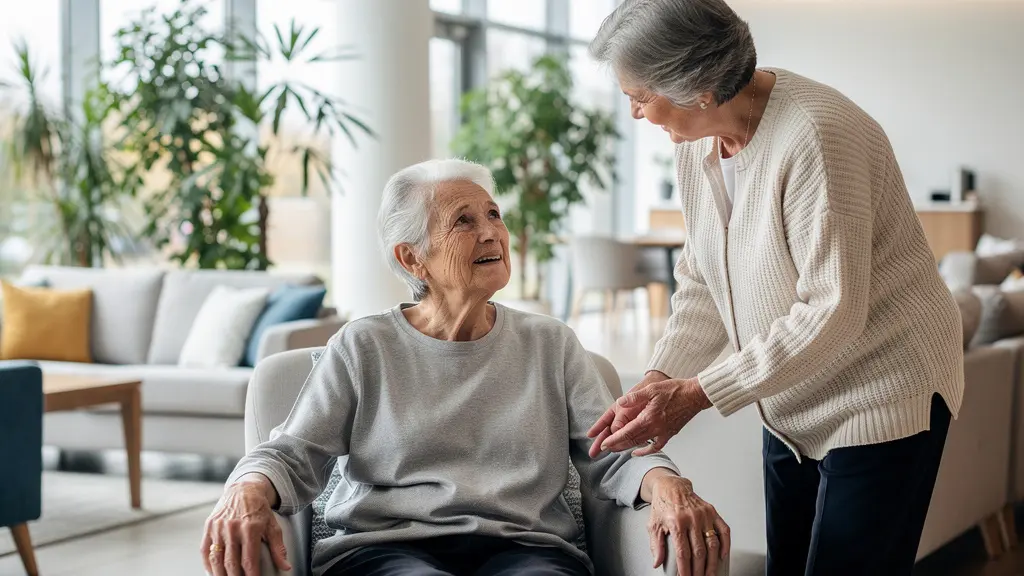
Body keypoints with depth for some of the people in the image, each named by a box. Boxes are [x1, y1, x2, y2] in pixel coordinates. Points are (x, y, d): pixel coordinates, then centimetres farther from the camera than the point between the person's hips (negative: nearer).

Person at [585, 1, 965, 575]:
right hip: (793, 408, 8)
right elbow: (702, 283, 7)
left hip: (879, 395, -8)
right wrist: (659, 380, -9)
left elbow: (832, 312, -28)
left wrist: (697, 394, -25)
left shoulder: (817, 135, -27)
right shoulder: (697, 144, 0)